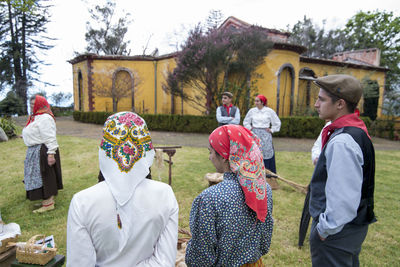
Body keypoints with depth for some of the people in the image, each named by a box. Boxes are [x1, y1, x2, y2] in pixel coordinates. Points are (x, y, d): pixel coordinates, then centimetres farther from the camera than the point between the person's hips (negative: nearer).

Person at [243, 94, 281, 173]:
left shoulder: (269, 111, -1)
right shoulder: (252, 111, 5)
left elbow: (277, 123, 9)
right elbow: (245, 122, 19)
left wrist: (271, 130, 1)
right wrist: (250, 128, 7)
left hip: (265, 136, -2)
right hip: (255, 135, 2)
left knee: (266, 153, -2)